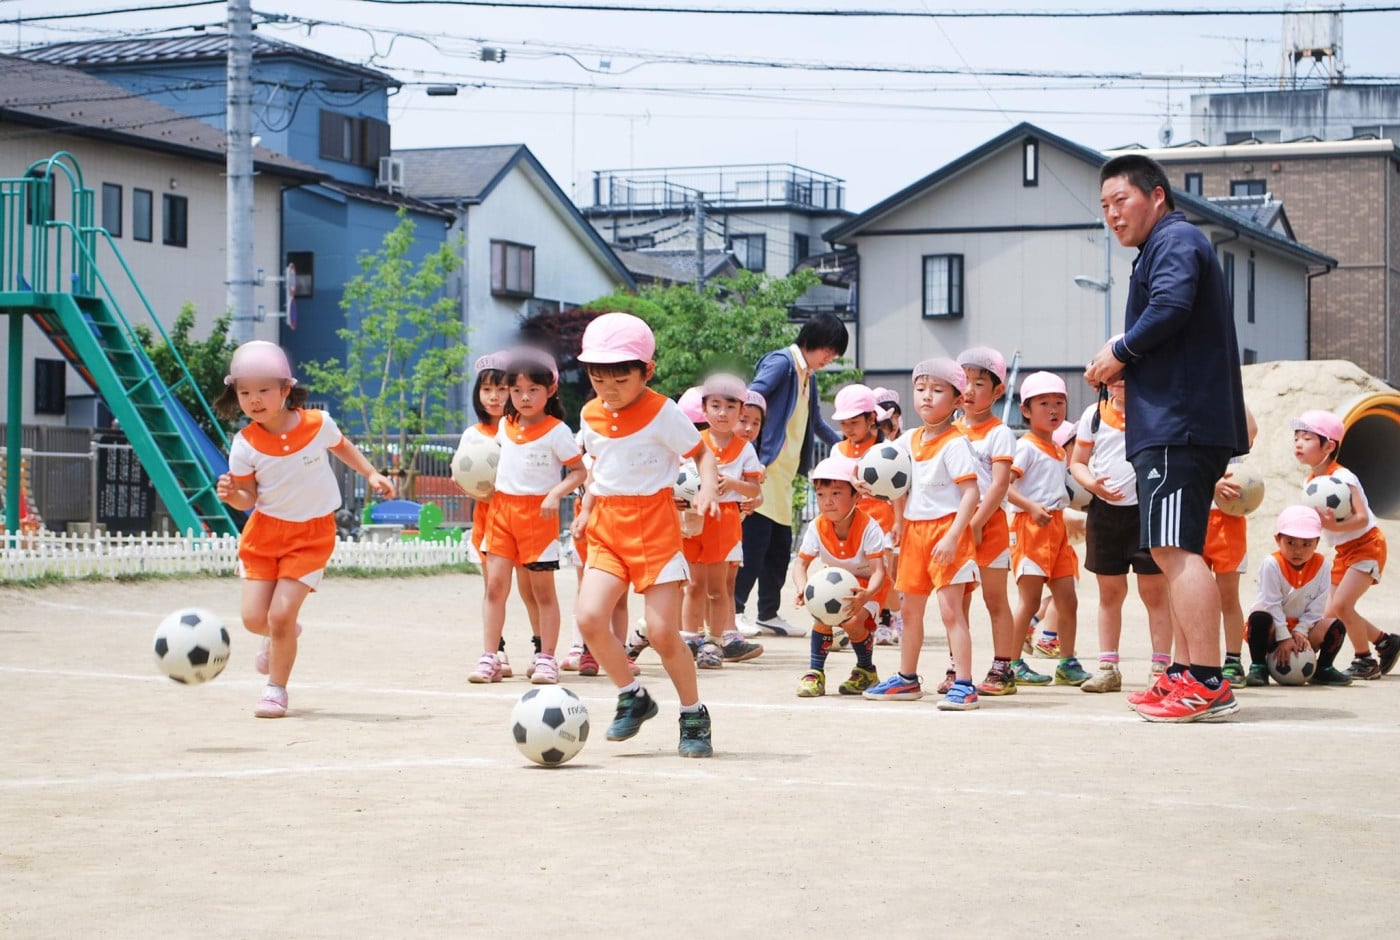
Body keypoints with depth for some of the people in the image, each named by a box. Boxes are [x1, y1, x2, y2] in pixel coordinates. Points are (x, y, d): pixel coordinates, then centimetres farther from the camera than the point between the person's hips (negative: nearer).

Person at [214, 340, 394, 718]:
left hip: (311, 534, -1)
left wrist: (371, 474, 12)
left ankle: (276, 689, 9)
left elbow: (341, 446, 13)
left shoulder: (318, 424, -12)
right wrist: (232, 494, -28)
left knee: (282, 614, -12)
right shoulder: (246, 444, -13)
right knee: (254, 618, -1)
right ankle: (280, 636, 38)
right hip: (264, 531, 2)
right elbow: (249, 498, -6)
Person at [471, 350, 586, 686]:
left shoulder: (557, 431, -8)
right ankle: (489, 659, 2)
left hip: (538, 513, -5)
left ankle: (546, 659, 11)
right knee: (495, 585, -1)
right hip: (502, 508, 5)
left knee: (543, 589, 3)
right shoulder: (505, 426, 10)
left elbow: (578, 471, -7)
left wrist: (555, 494, -21)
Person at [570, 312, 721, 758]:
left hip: (654, 525, -5)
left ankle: (694, 716, 14)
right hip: (607, 528, 5)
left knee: (662, 632, -7)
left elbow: (701, 452, -2)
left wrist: (709, 487, -20)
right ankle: (633, 697, 8)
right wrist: (587, 507, 16)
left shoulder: (662, 413, -9)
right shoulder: (591, 417, 7)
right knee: (589, 617, -14)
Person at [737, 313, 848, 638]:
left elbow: (816, 423, 33)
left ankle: (768, 614, 16)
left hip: (784, 474, 9)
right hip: (764, 466, -9)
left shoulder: (808, 376, 19)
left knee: (780, 544, 10)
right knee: (755, 540, -11)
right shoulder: (781, 362, -8)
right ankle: (732, 609, -7)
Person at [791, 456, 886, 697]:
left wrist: (866, 595, -58)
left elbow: (878, 571, -36)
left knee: (853, 621, -25)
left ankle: (866, 670, 4)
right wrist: (803, 590, -42)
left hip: (868, 584, -3)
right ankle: (815, 672, -11)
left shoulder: (869, 528, -31)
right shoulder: (817, 527, -20)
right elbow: (801, 563, -19)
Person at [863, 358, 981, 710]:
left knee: (950, 609, -12)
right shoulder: (908, 440, 8)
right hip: (914, 531, 8)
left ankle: (963, 684, -11)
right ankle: (907, 678, 30)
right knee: (910, 608, 16)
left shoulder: (954, 443, -14)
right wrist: (899, 520, 12)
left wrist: (952, 537, -26)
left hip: (946, 532, -8)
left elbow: (971, 492, -20)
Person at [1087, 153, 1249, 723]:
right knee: (1175, 552, 14)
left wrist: (1121, 351, -11)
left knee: (1174, 548, -16)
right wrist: (1124, 370, 12)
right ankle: (1186, 674, 19)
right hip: (1181, 424, 11)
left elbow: (1171, 306, -25)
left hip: (1177, 425, -11)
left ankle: (1207, 683, -20)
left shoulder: (1174, 241, -6)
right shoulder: (1171, 245, 27)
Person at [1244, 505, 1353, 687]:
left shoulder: (1322, 565, -5)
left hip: (1302, 627, 4)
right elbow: (1272, 604, -20)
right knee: (1260, 618, -36)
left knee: (1336, 626, -17)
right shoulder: (1272, 565, -18)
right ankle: (1258, 668, -21)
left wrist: (1300, 631, -16)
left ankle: (1323, 669, 4)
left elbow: (1317, 606, -5)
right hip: (1275, 628, -4)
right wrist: (1284, 637, -24)